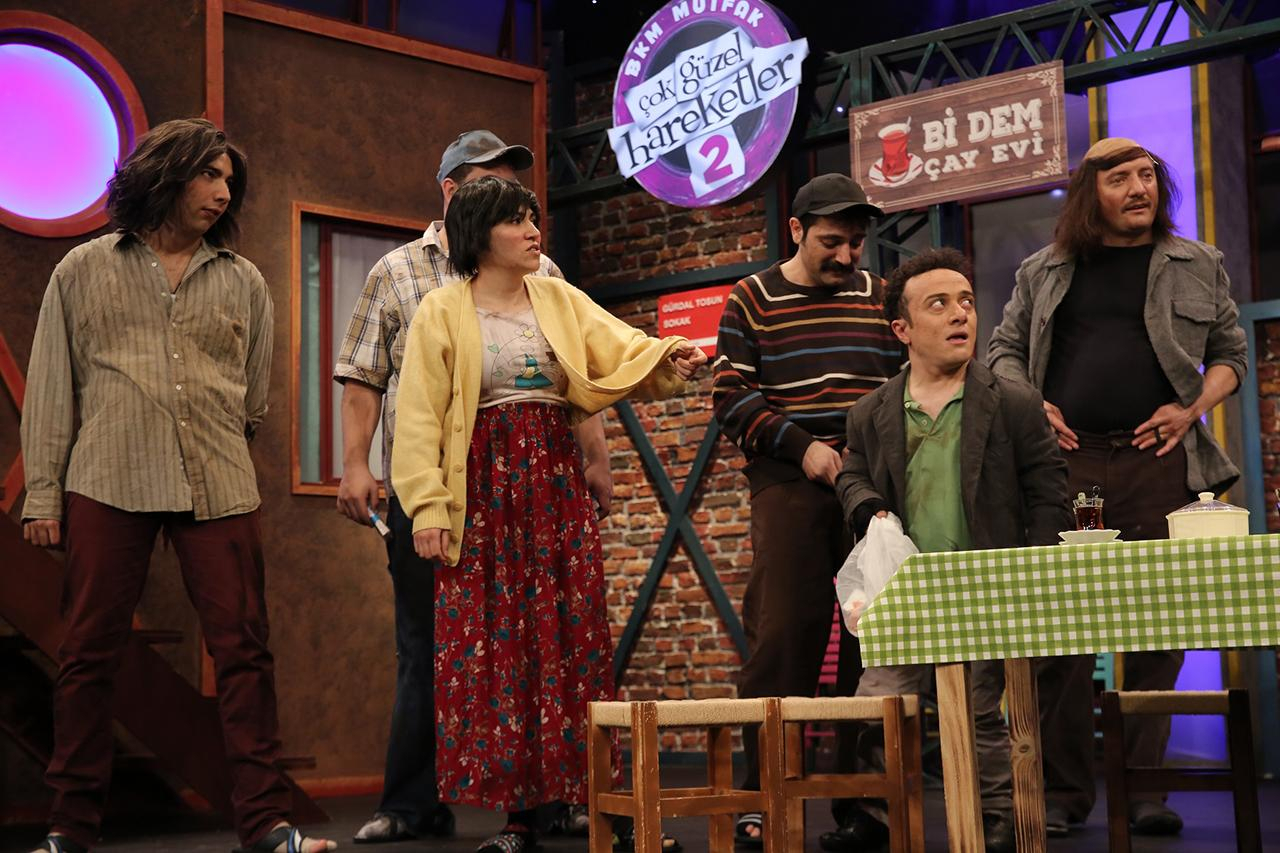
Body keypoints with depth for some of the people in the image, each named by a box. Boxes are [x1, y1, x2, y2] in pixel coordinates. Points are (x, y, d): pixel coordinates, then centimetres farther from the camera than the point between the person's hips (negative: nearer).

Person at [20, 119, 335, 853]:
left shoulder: (243, 281, 14)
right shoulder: (83, 271, 10)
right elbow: (52, 391, 7)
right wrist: (42, 494, 2)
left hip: (219, 488, 1)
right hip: (107, 484, -1)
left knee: (244, 650, -3)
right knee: (90, 654, 1)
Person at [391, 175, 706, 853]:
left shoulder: (560, 300, 12)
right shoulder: (442, 313, 2)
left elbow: (621, 353, 1)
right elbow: (420, 417, -2)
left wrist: (667, 359, -20)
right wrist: (427, 507, -10)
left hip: (557, 485, 3)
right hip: (484, 491, -3)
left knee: (573, 638, 1)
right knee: (490, 643, -5)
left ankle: (587, 791, 6)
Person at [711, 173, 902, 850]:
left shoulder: (878, 295, 15)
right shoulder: (753, 300, 6)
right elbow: (731, 396, -1)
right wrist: (802, 445, -11)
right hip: (789, 489, -3)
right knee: (783, 635, -7)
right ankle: (762, 796, 0)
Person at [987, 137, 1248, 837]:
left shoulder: (1198, 266, 13)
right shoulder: (1044, 272, 14)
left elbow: (1229, 354, 15)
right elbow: (1004, 351, 18)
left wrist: (1192, 409, -3)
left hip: (1157, 460, 0)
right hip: (1064, 458, 0)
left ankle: (1143, 787, 6)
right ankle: (1063, 789, 3)